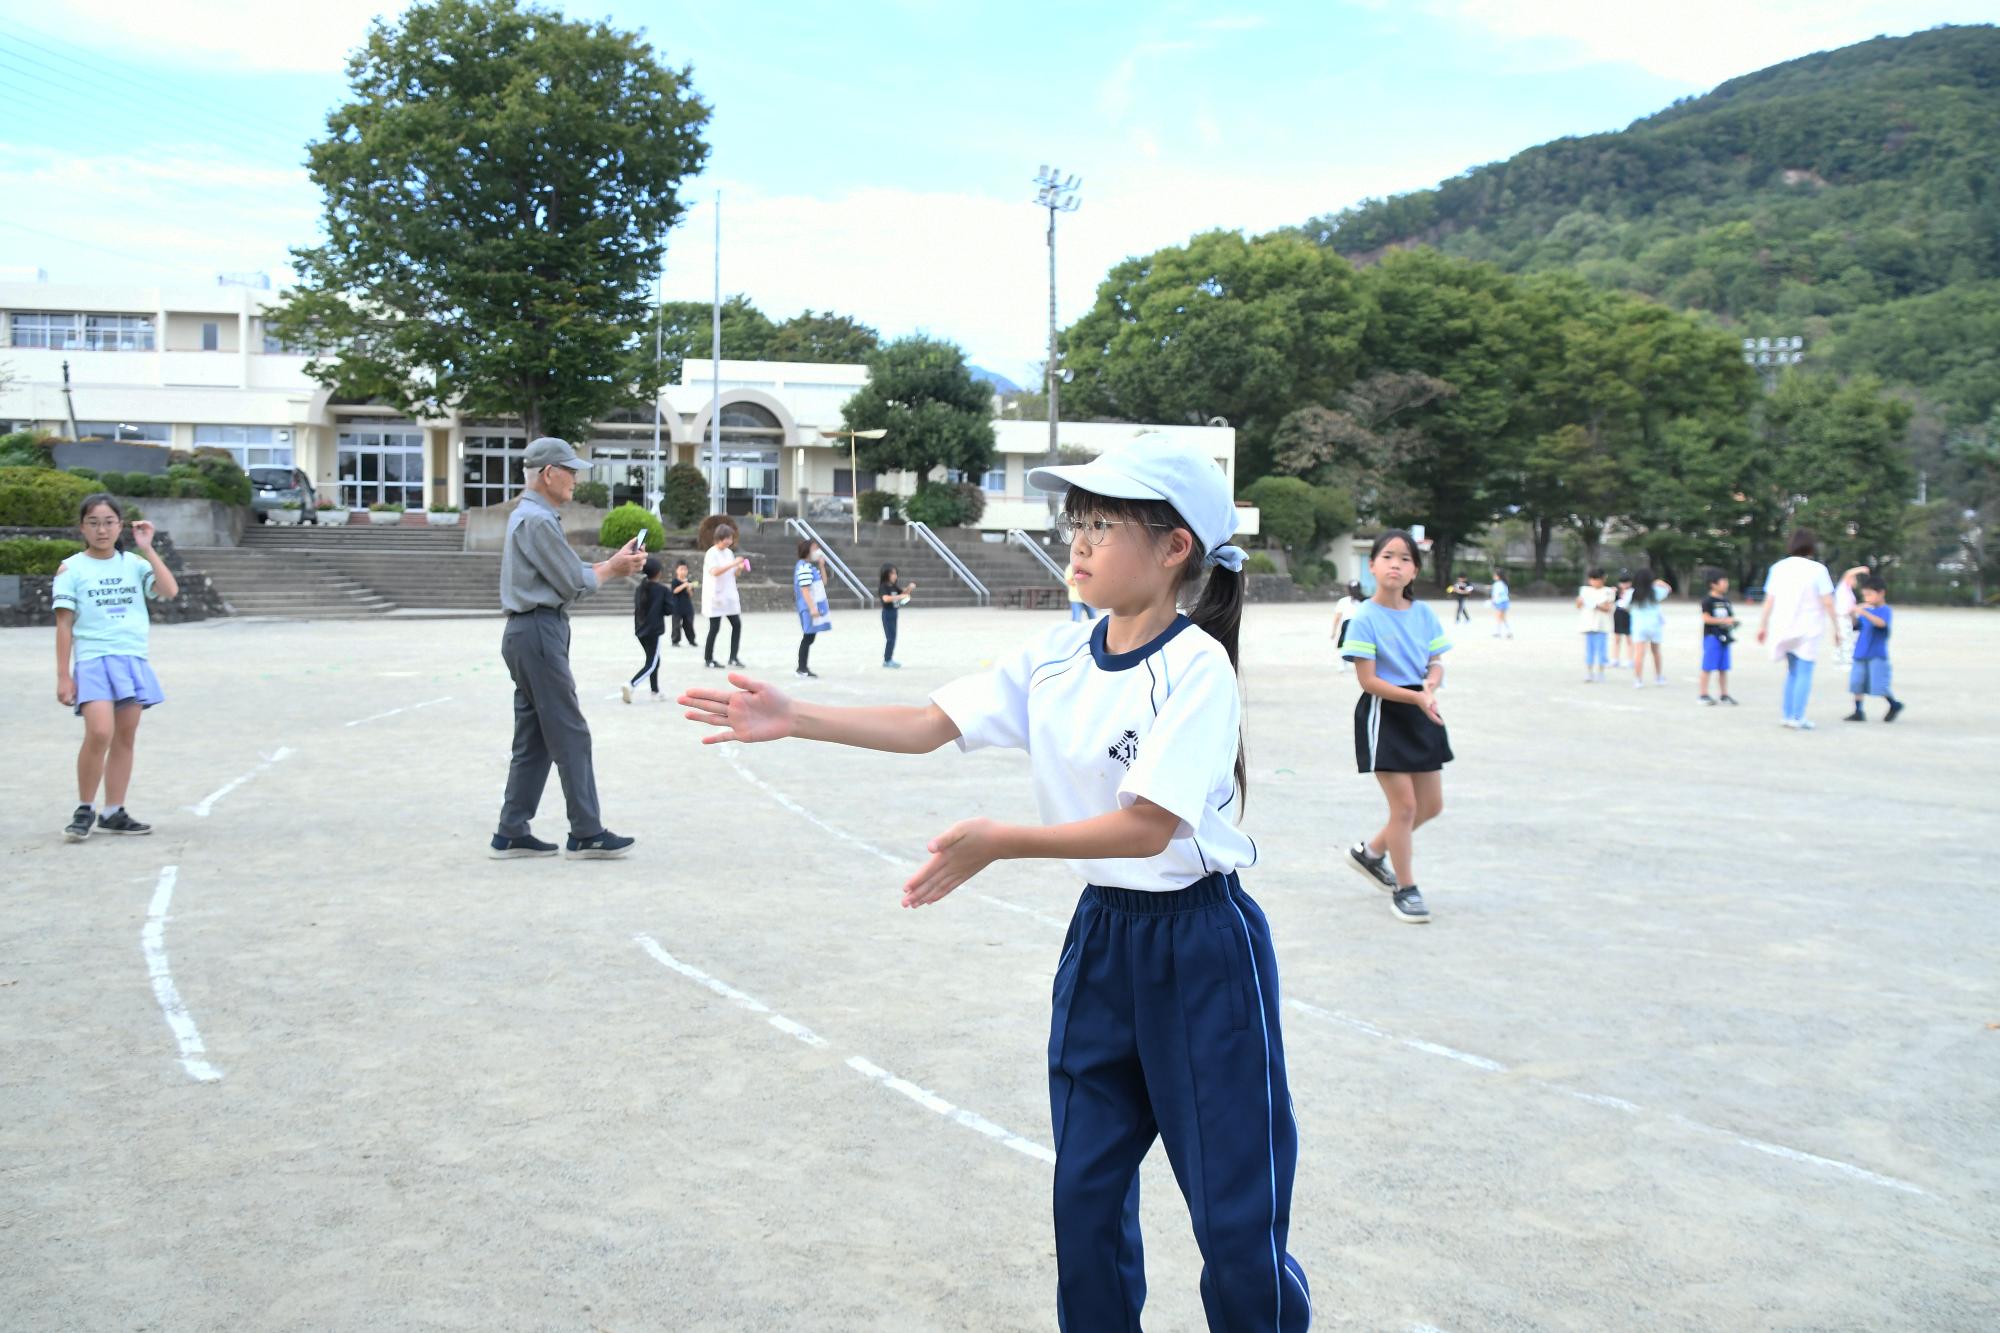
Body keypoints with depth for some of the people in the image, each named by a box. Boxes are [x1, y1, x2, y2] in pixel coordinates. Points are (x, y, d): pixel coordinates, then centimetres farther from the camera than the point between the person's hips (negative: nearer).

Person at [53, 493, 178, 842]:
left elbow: (170, 591, -7)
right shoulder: (71, 569, 2)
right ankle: (85, 810, -1)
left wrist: (147, 549, -6)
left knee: (125, 737, 6)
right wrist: (63, 676, -2)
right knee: (99, 734, -18)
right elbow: (64, 625, 1)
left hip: (133, 659, 4)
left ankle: (113, 813, 16)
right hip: (94, 660, -4)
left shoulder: (134, 563, 9)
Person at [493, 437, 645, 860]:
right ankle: (586, 835, -1)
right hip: (539, 634, -11)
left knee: (533, 740, 12)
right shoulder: (537, 520, -15)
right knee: (570, 736, -6)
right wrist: (612, 568, 2)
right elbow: (575, 583, -14)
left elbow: (566, 573, 16)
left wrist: (613, 564, 7)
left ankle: (511, 834, 14)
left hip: (530, 634, 11)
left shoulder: (532, 516, 18)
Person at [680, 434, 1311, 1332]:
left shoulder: (1195, 666, -18)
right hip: (1101, 933, 7)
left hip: (1201, 947, -6)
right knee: (1085, 1196, 14)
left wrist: (1001, 842, -31)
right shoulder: (1055, 658, 1)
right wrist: (791, 718, -9)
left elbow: (1148, 827, -24)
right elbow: (926, 726, -1)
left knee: (1237, 1223, 1)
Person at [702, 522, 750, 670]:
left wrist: (740, 568, -5)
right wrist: (733, 563, -28)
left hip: (730, 595, 7)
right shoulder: (712, 553, -12)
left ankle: (733, 657, 7)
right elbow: (715, 571, -26)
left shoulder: (729, 552, 11)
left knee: (737, 624, 0)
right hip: (716, 596, -7)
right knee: (715, 628, -2)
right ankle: (708, 659, 10)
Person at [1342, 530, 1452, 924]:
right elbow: (1369, 681, -16)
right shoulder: (1365, 618, -14)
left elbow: (1436, 664, 6)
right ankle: (1404, 890, 13)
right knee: (1405, 805, -4)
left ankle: (1371, 851, 34)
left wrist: (1430, 689, -17)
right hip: (1382, 715, -6)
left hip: (1420, 713, 6)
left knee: (1431, 805, 13)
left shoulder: (1424, 613, 2)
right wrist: (1416, 697, -25)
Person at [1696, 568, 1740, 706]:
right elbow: (1706, 618, -15)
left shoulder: (1725, 600, 13)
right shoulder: (1708, 601, -9)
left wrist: (1733, 622, -2)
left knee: (1723, 668, 9)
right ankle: (1703, 695, 1)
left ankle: (1724, 695, 15)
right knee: (1707, 667, -3)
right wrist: (1724, 621, -19)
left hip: (1724, 637, 7)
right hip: (1711, 636, -7)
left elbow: (1730, 616, 20)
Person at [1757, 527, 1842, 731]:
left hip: (1783, 628, 5)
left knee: (1792, 672, 17)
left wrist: (1763, 626, 11)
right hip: (1808, 629, -5)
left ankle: (1788, 715, 16)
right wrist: (1836, 628, -3)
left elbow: (1769, 600, 4)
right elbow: (1827, 602, -10)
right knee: (1804, 673, 0)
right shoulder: (1817, 569, -7)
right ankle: (1798, 718, -5)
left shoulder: (1778, 568, 5)